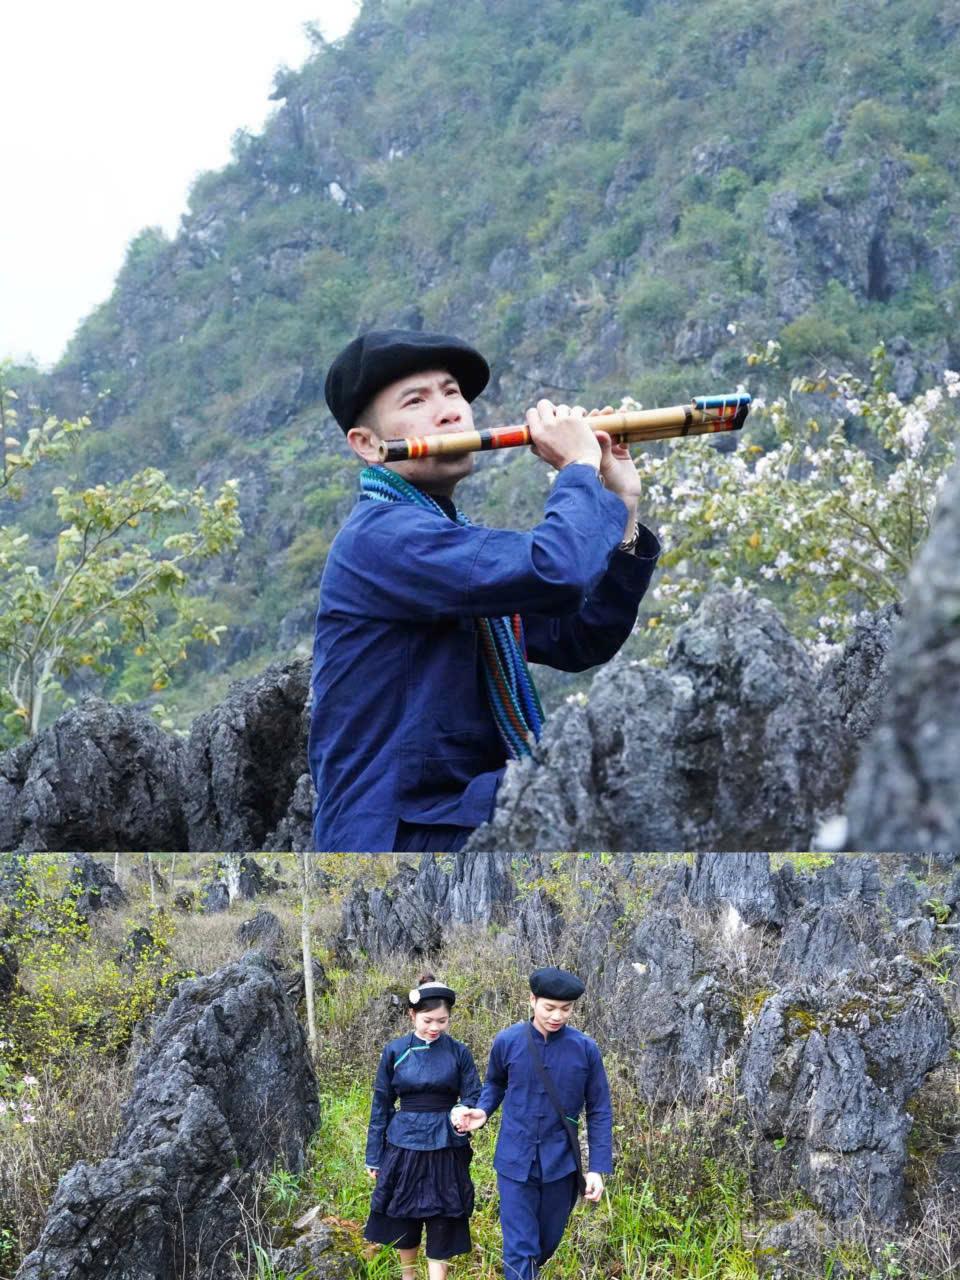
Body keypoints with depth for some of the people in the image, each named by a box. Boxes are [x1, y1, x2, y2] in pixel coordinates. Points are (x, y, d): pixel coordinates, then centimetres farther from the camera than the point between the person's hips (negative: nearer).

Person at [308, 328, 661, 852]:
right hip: (400, 835, -10)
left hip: (471, 810, 10)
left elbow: (580, 644, 11)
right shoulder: (379, 534, -14)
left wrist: (621, 510, 4)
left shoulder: (453, 538, 18)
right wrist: (580, 468, -10)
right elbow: (554, 573, -28)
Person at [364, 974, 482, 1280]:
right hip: (403, 1146, 1)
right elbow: (380, 1105, 3)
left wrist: (463, 1111, -25)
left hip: (445, 1149, -1)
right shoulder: (395, 1052, -3)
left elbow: (474, 1097, 0)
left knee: (442, 1222, 0)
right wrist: (373, 1156, 4)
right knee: (403, 1219, 12)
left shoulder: (458, 1053, -3)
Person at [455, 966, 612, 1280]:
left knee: (546, 1243, 17)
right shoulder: (507, 1042, -7)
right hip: (515, 1162, -1)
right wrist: (483, 1111, -7)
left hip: (560, 1165, 1)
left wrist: (598, 1168, -4)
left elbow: (599, 1112, -1)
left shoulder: (585, 1049, -8)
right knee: (520, 1248, -5)